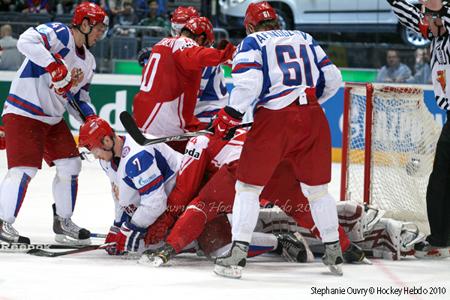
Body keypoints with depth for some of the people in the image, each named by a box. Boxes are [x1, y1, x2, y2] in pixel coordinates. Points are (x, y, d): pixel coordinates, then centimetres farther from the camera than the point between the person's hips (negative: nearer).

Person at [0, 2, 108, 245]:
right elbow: (26, 41, -32)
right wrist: (55, 65, -37)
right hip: (23, 113, -9)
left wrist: (91, 119, -1)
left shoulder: (88, 61, 13)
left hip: (53, 118, 9)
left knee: (70, 165, 6)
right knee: (25, 167, -15)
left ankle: (63, 222, 19)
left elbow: (78, 99, 18)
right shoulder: (59, 33, -14)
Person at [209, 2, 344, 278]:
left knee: (248, 187, 6)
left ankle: (237, 255, -1)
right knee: (317, 188, 18)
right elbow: (332, 79, 20)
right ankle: (334, 254, 23)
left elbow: (248, 83, -10)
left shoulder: (252, 43, 6)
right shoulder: (305, 39, 20)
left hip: (274, 120, -4)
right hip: (313, 119, 4)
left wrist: (230, 116, -2)